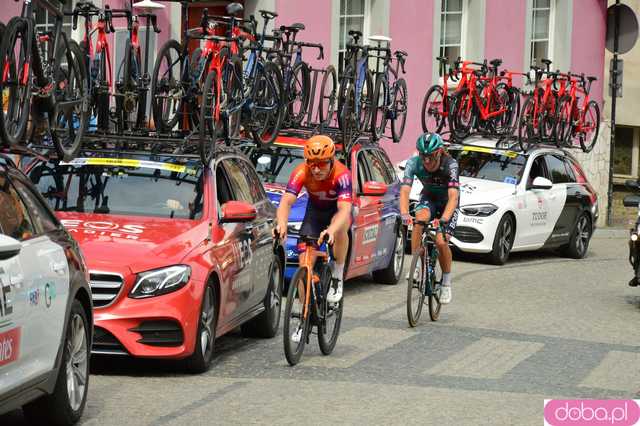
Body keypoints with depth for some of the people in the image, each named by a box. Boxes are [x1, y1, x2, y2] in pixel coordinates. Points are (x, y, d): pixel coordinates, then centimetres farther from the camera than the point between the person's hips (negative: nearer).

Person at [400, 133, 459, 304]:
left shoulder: (450, 164, -33)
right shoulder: (414, 163, -26)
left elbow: (453, 196, -42)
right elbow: (405, 190, -34)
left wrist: (444, 219, -58)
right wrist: (404, 214, -52)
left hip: (447, 202, -2)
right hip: (428, 198, 2)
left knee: (441, 241, -19)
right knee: (420, 218, -33)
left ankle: (446, 283, 4)